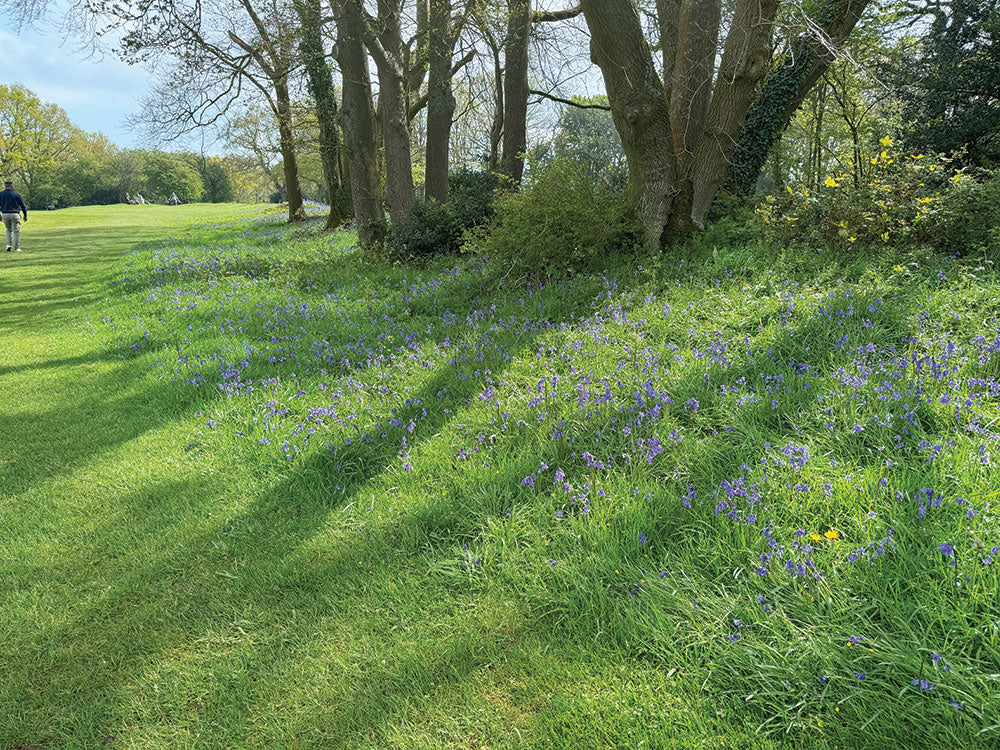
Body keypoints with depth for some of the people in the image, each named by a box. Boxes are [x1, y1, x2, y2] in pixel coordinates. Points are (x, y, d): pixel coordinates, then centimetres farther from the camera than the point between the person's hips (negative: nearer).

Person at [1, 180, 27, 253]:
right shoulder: (16, 194, 0)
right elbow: (22, 205, 4)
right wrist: (25, 215, 14)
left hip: (5, 214, 3)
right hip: (15, 214, -3)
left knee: (9, 230, 21)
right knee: (16, 231, 2)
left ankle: (9, 244, 5)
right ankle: (16, 248, 0)